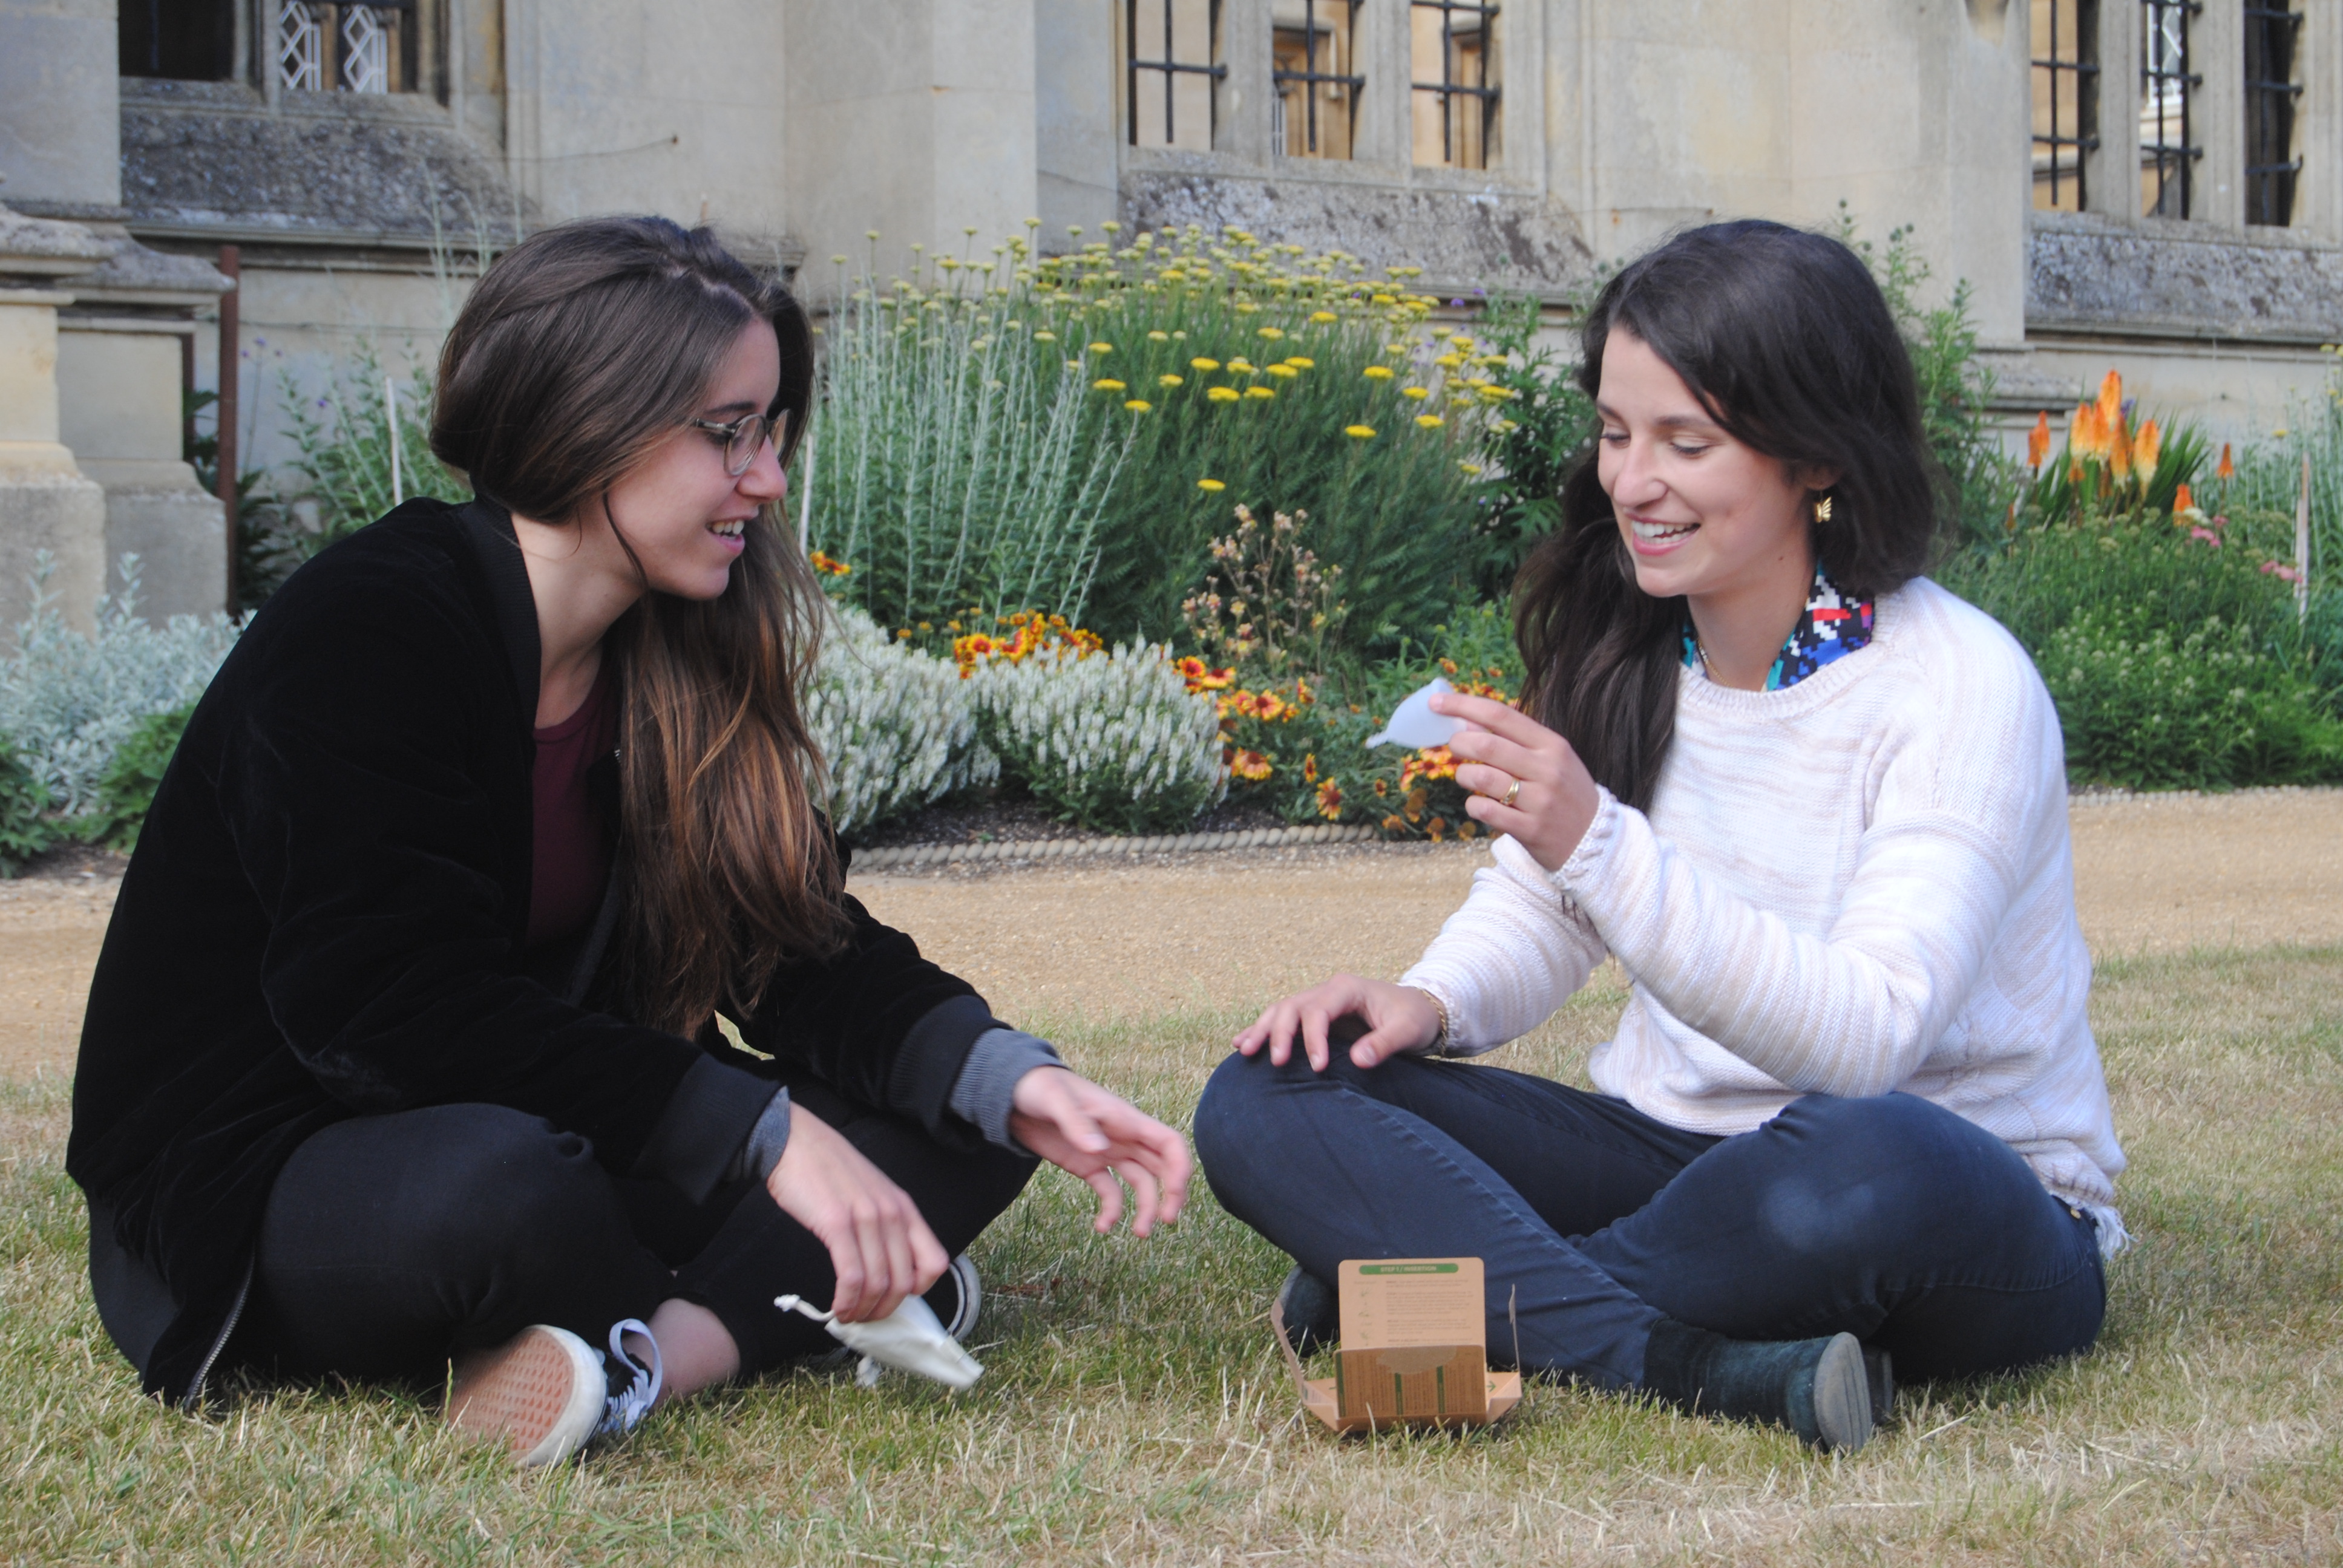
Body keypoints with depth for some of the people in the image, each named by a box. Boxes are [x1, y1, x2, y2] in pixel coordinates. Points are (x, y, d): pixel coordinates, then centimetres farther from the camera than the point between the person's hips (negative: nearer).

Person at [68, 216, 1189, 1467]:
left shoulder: (677, 664, 6)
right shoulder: (367, 632, -19)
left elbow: (805, 949, 2)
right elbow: (396, 1009, -28)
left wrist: (1011, 1080, -17)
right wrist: (763, 1132, -31)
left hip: (550, 1139, 8)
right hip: (246, 1194, -8)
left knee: (963, 1120, -6)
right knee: (492, 1178, -42)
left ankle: (653, 1351, -28)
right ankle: (780, 1302, -13)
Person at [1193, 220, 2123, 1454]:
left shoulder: (1962, 688, -16)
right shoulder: (1629, 652, 3)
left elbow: (1865, 1035, -27)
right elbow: (1538, 908, 16)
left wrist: (1600, 844, -37)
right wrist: (1428, 1002, -7)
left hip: (1969, 1215, -6)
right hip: (1683, 1153, 6)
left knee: (1865, 1169, -43)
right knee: (1267, 1096, -12)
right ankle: (1704, 1370, -30)